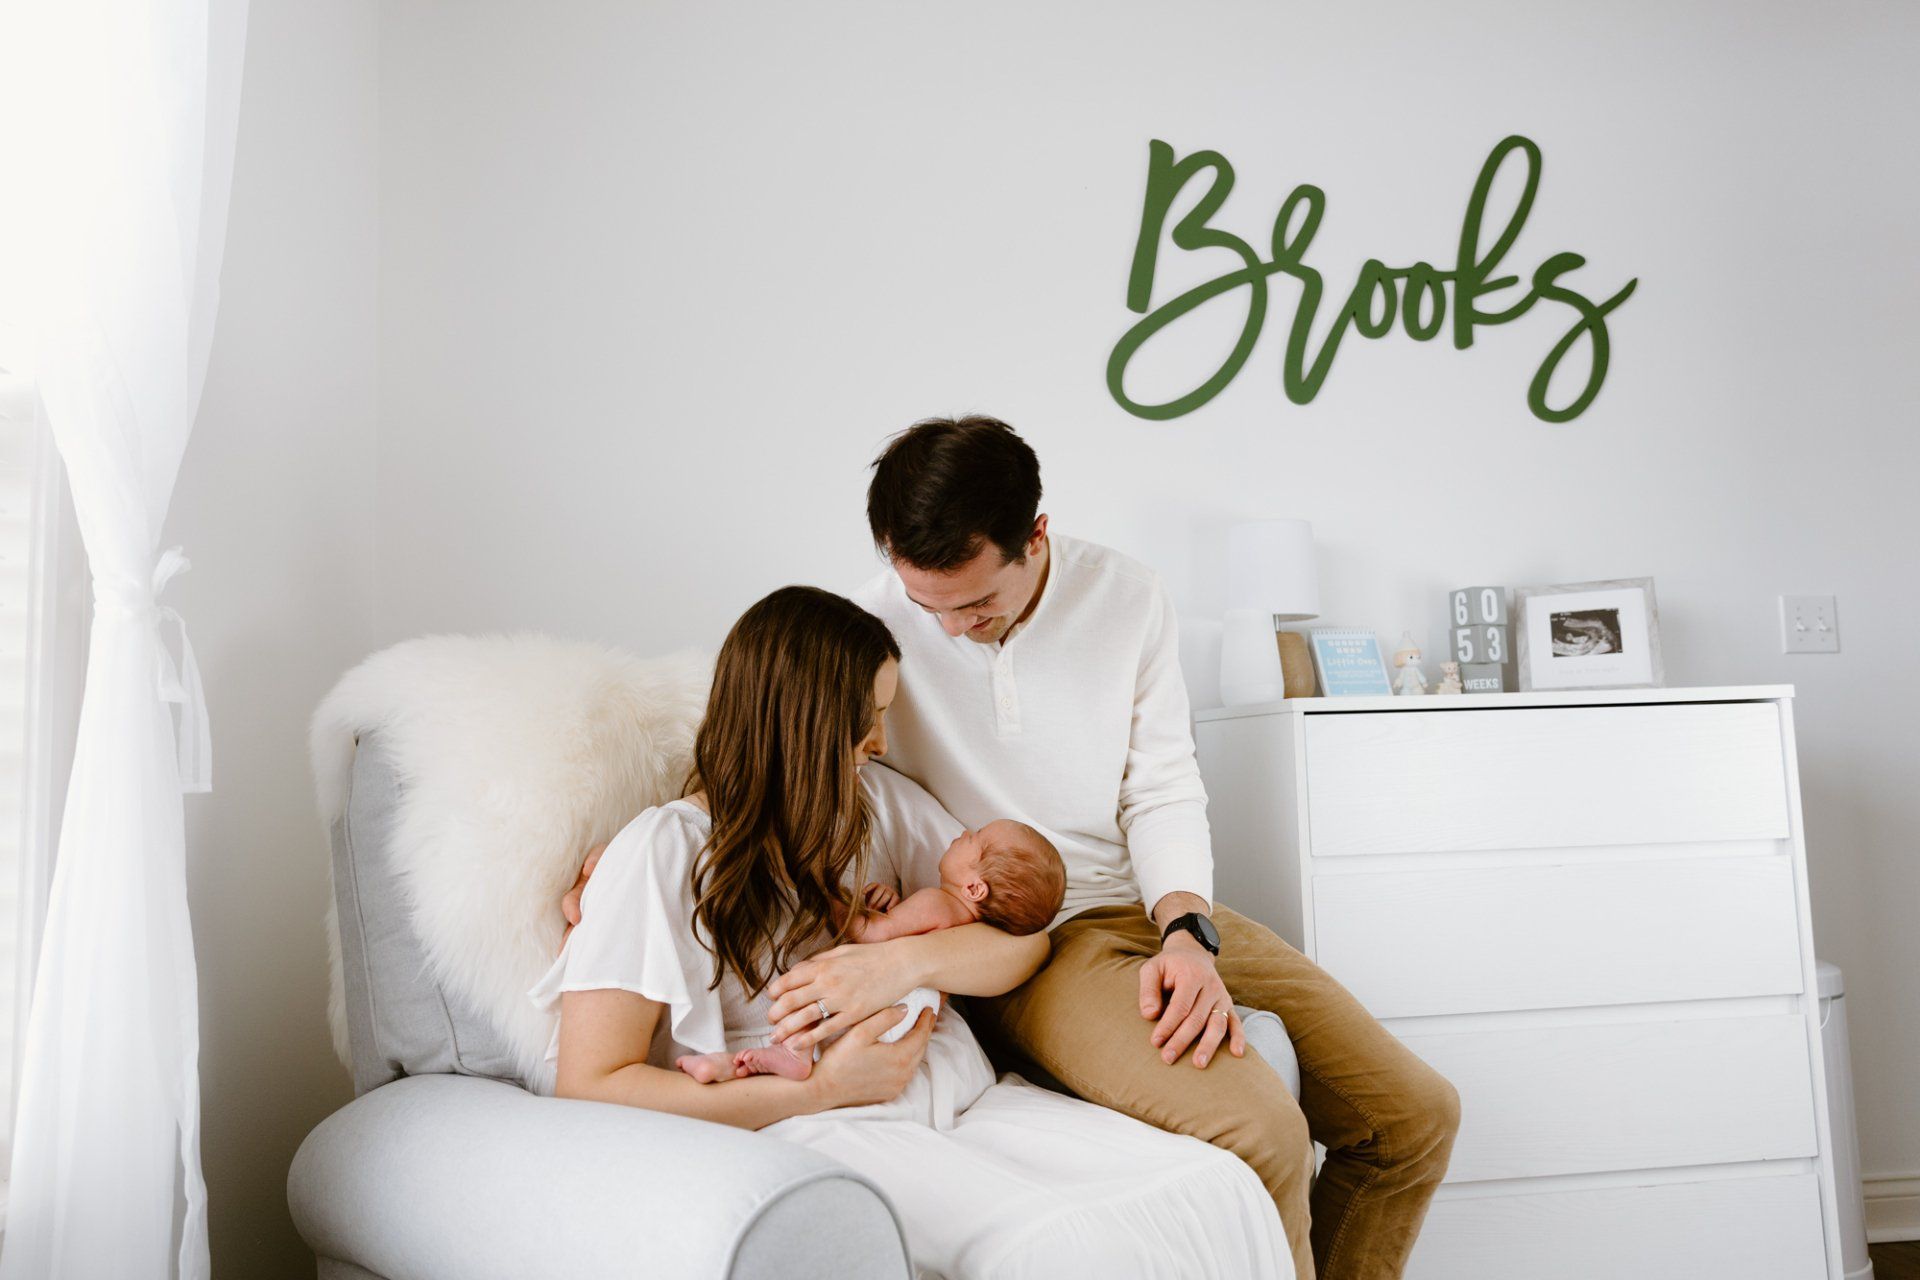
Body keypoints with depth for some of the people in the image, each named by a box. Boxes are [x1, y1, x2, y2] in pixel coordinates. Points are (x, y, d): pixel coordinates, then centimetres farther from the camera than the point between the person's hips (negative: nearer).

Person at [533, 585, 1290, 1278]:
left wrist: (909, 963, -11)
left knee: (1220, 1190, -19)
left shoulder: (880, 801, 16)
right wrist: (822, 1089, -11)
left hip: (961, 1098, 6)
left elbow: (1025, 932, 11)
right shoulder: (662, 853, -2)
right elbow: (589, 1084, -7)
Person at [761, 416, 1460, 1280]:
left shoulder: (1128, 597, -1)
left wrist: (1189, 932, -17)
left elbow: (1163, 794, 1)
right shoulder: (875, 626, -9)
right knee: (1260, 1132, -28)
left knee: (1416, 1113, -1)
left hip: (1162, 913, 5)